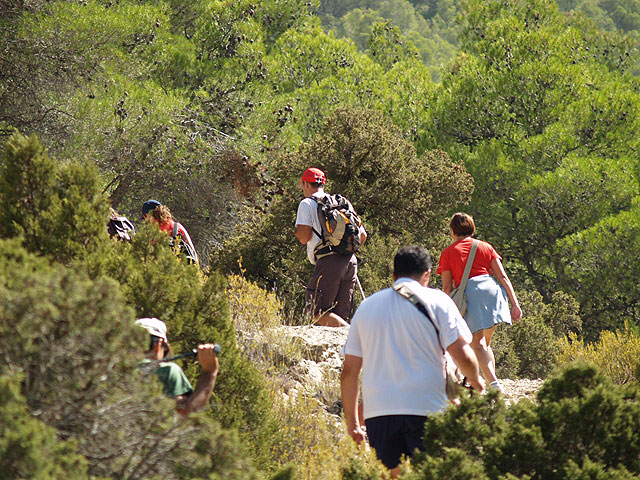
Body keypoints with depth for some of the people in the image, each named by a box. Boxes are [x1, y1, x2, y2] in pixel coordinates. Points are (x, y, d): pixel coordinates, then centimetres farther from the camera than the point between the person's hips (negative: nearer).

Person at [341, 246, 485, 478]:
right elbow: (462, 355, -4)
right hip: (426, 407, -3)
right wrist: (476, 382, 16)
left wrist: (352, 423, 18)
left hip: (378, 410, 3)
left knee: (392, 474, 6)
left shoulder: (366, 306, 17)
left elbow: (349, 372, 14)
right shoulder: (436, 300, 4)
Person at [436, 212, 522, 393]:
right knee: (485, 342, 18)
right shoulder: (485, 247, 18)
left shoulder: (448, 253, 12)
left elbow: (447, 287, 6)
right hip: (492, 290, 3)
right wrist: (514, 303, 10)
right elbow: (502, 276, 11)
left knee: (478, 345, -5)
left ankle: (493, 383, -25)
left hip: (468, 294, -3)